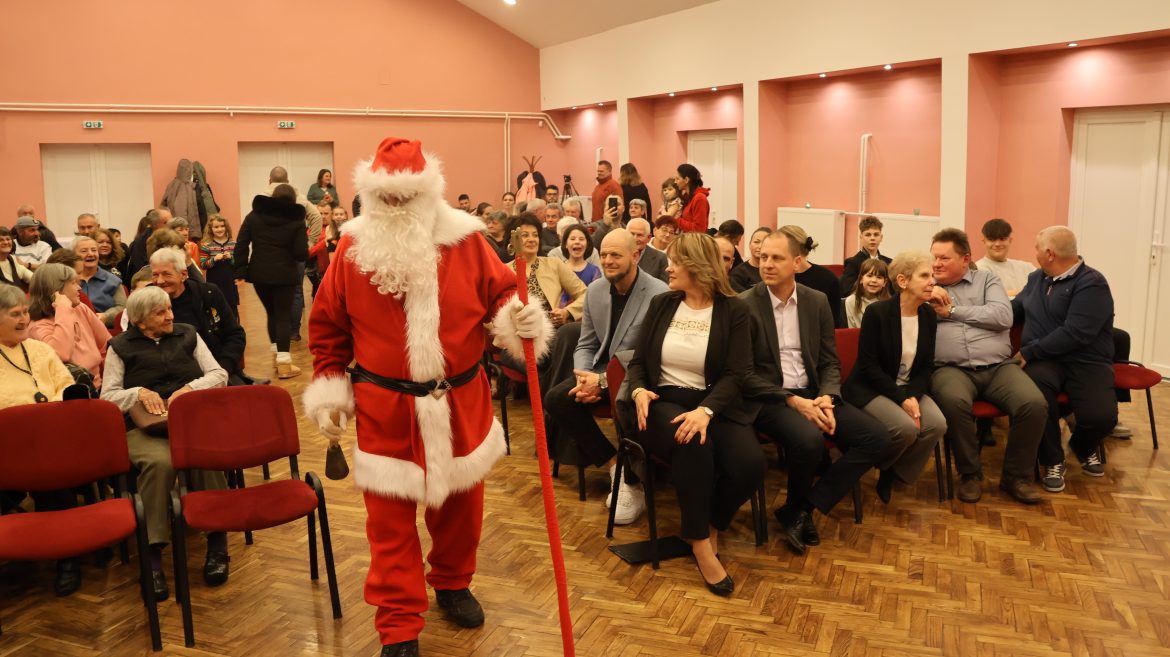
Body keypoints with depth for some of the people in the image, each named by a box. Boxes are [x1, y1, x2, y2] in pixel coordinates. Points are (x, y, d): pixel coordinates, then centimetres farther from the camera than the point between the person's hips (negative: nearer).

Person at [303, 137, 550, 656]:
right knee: (389, 520, 4)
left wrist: (519, 319, -21)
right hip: (384, 408, -1)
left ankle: (453, 584, 44)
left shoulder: (466, 241, -6)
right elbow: (327, 326, 4)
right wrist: (329, 391, 2)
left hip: (460, 402, 1)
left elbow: (500, 293, 1)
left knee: (461, 502, 18)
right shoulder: (352, 249, -4)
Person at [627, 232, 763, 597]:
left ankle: (710, 524, 4)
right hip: (663, 402, 0)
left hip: (713, 405, 0)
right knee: (694, 447, -34)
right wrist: (638, 390, -13)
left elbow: (734, 374, -8)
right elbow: (638, 362, 11)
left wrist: (706, 410, -27)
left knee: (751, 464, -27)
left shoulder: (733, 310, 2)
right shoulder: (660, 305, 10)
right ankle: (700, 542, -17)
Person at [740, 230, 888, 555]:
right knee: (809, 440, -35)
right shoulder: (744, 305, -7)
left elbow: (830, 362, 10)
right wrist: (793, 401, -19)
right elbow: (745, 374, -10)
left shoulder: (817, 302, 7)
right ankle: (799, 508, -2)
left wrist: (826, 399, -11)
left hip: (812, 394, 6)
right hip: (768, 398, -5)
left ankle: (800, 510, -7)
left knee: (877, 438, -12)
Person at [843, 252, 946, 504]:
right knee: (907, 428, -30)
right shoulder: (877, 312, -15)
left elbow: (926, 366, 5)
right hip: (870, 389, -6)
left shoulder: (928, 315, 2)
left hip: (909, 389, 6)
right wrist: (901, 398, -21)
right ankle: (874, 467, 3)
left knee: (937, 424, -22)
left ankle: (895, 477, 1)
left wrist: (913, 395, -15)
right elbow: (868, 365, -15)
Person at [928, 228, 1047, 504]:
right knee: (954, 402, -36)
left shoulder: (987, 279, 16)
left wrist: (952, 311, -2)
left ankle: (1016, 475, -1)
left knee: (1035, 404, -25)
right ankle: (970, 473, -12)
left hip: (998, 366, 2)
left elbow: (1003, 317, -1)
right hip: (951, 368, -1)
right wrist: (924, 299, -7)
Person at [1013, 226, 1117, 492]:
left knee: (1101, 416, -28)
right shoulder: (1036, 278, 17)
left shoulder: (1092, 283, -8)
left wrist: (1027, 352, -19)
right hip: (1044, 360, 4)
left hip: (1086, 361, -3)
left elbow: (1074, 334, -19)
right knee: (1035, 386, -35)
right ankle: (1052, 460, -12)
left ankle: (1083, 447, 15)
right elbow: (1013, 309, 27)